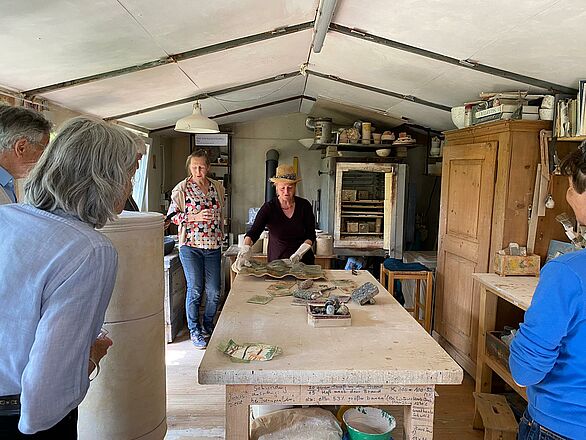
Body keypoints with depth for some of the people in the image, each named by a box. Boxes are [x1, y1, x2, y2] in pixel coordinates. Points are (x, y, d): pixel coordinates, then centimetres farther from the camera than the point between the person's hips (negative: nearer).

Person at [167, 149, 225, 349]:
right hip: (191, 245, -3)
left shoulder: (218, 187, 9)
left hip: (213, 246, 3)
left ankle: (208, 326, 27)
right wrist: (195, 217, -16)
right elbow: (172, 216, -3)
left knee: (214, 291, 5)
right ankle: (194, 331, 17)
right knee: (195, 290, 0)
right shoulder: (182, 188, -2)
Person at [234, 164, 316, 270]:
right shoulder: (269, 208, -9)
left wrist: (299, 254, -20)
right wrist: (244, 251, -39)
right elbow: (253, 232, -20)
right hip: (276, 260, -1)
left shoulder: (304, 206, -4)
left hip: (303, 261, 1)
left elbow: (311, 235, -3)